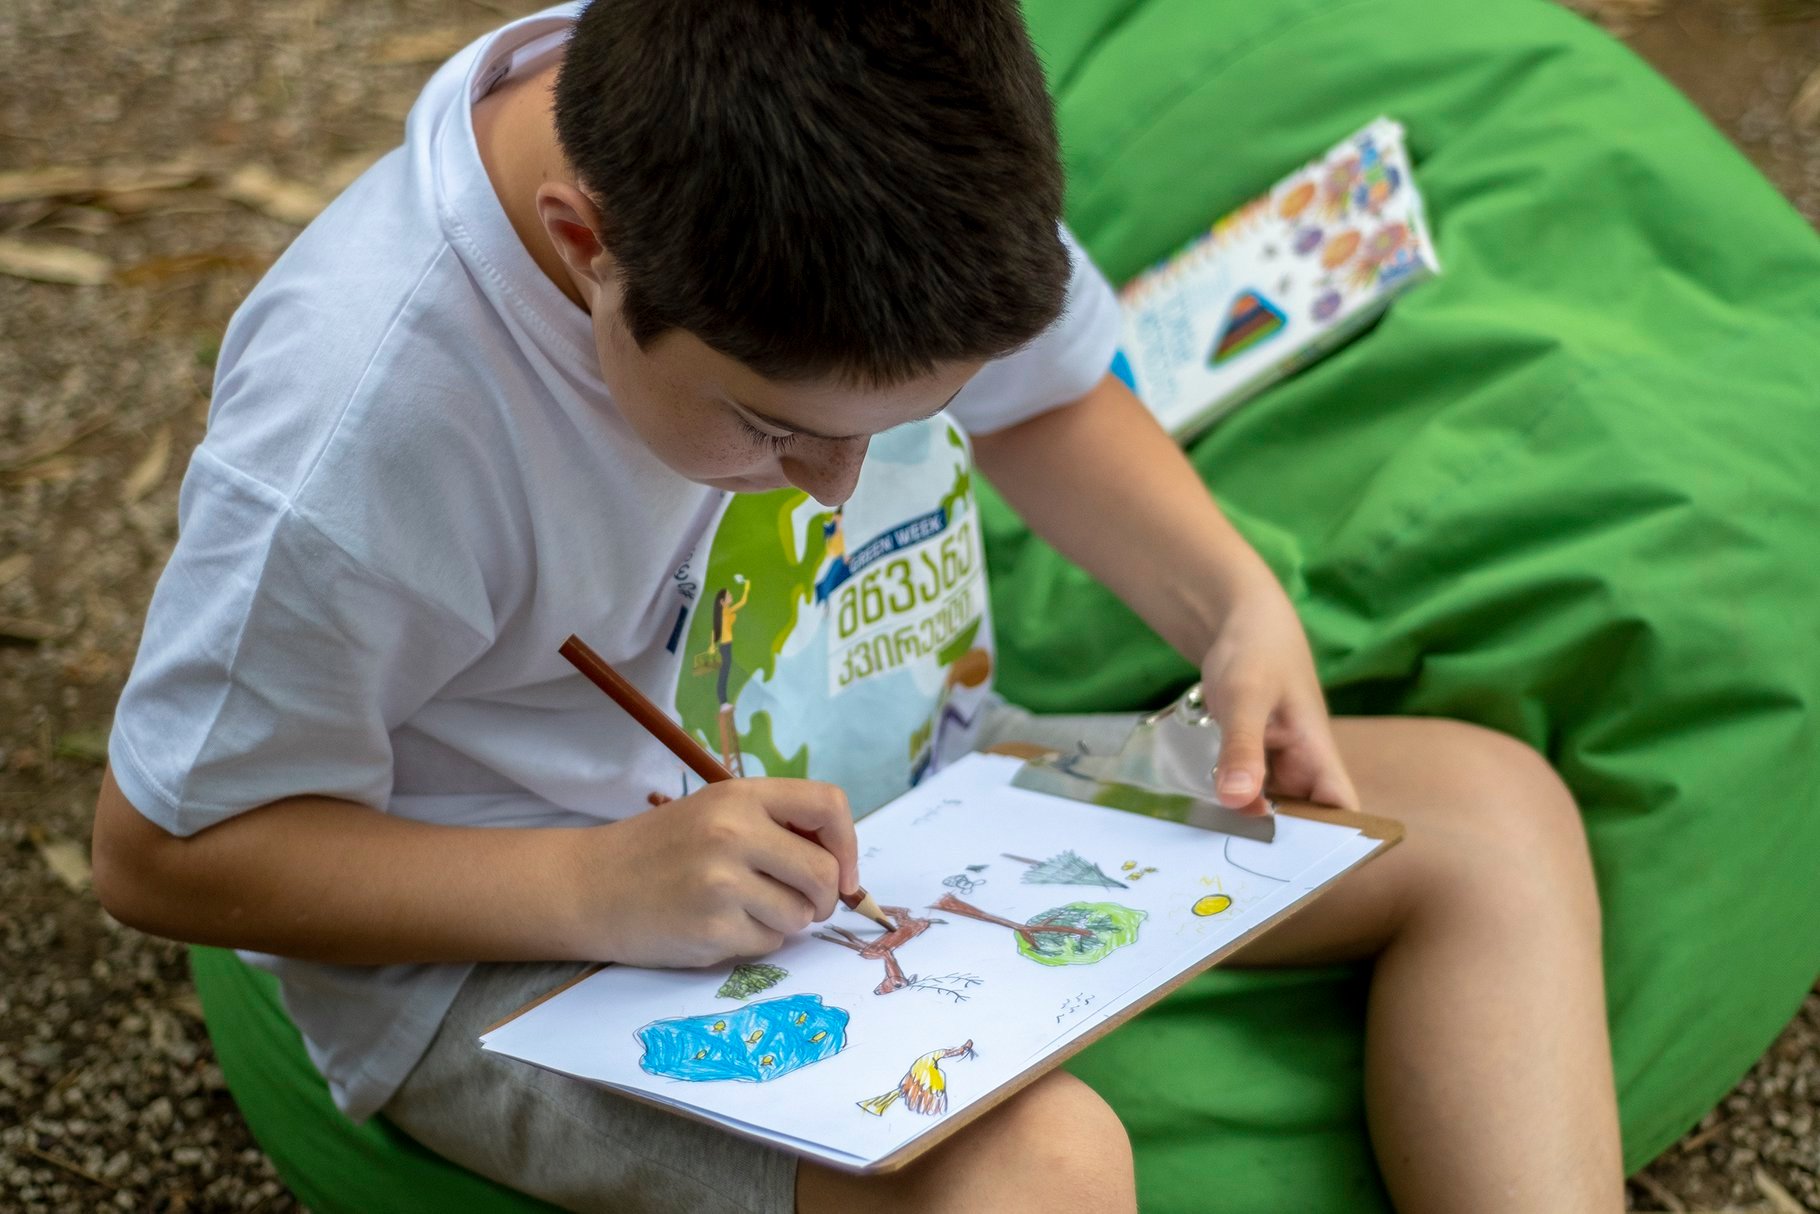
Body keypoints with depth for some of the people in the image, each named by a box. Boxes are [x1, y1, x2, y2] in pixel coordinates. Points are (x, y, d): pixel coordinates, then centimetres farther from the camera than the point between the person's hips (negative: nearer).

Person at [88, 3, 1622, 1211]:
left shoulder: (874, 162, -16)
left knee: (1487, 810, -4)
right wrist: (595, 890, -30)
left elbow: (1039, 390, 7)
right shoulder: (370, 411, -31)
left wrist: (1237, 602, -10)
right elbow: (166, 849, -19)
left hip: (906, 786, 7)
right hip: (519, 948, -6)